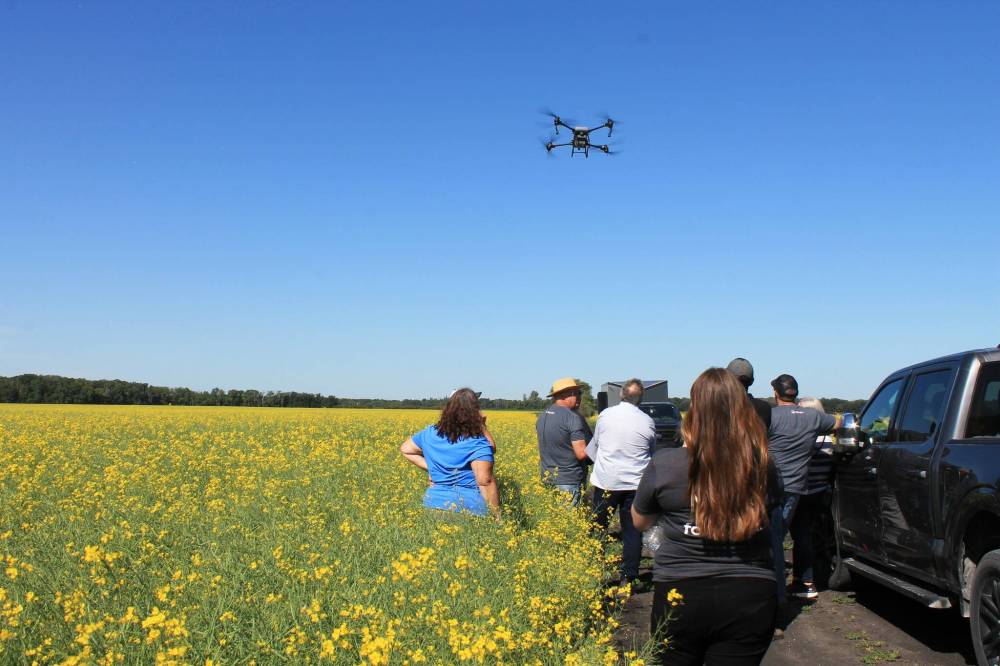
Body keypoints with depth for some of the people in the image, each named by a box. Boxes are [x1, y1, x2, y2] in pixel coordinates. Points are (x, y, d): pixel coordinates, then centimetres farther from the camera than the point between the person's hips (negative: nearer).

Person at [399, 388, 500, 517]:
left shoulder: (431, 433, 4)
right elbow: (485, 480, -26)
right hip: (470, 507, -5)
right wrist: (496, 514, -18)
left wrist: (430, 468, 11)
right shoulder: (477, 443, -15)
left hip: (436, 502, 5)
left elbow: (405, 449, 17)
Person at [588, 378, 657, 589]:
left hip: (606, 482, 0)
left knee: (598, 528, 11)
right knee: (632, 532, 6)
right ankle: (628, 578, 7)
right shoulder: (647, 421, -3)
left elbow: (594, 445, 10)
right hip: (635, 483, 0)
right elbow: (652, 453, 12)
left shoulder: (606, 415, -3)